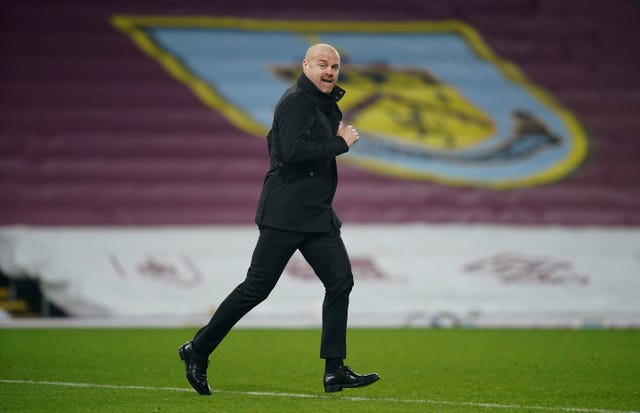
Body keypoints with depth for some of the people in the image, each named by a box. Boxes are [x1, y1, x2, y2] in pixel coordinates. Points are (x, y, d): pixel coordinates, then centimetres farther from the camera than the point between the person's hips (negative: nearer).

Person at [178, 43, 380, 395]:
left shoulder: (324, 104, 17)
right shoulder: (296, 101, -12)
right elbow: (293, 150, -25)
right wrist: (341, 143, -17)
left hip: (318, 214, 9)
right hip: (286, 214, -9)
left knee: (340, 280, -1)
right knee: (257, 287, -5)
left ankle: (335, 371, 0)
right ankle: (197, 351, 8)